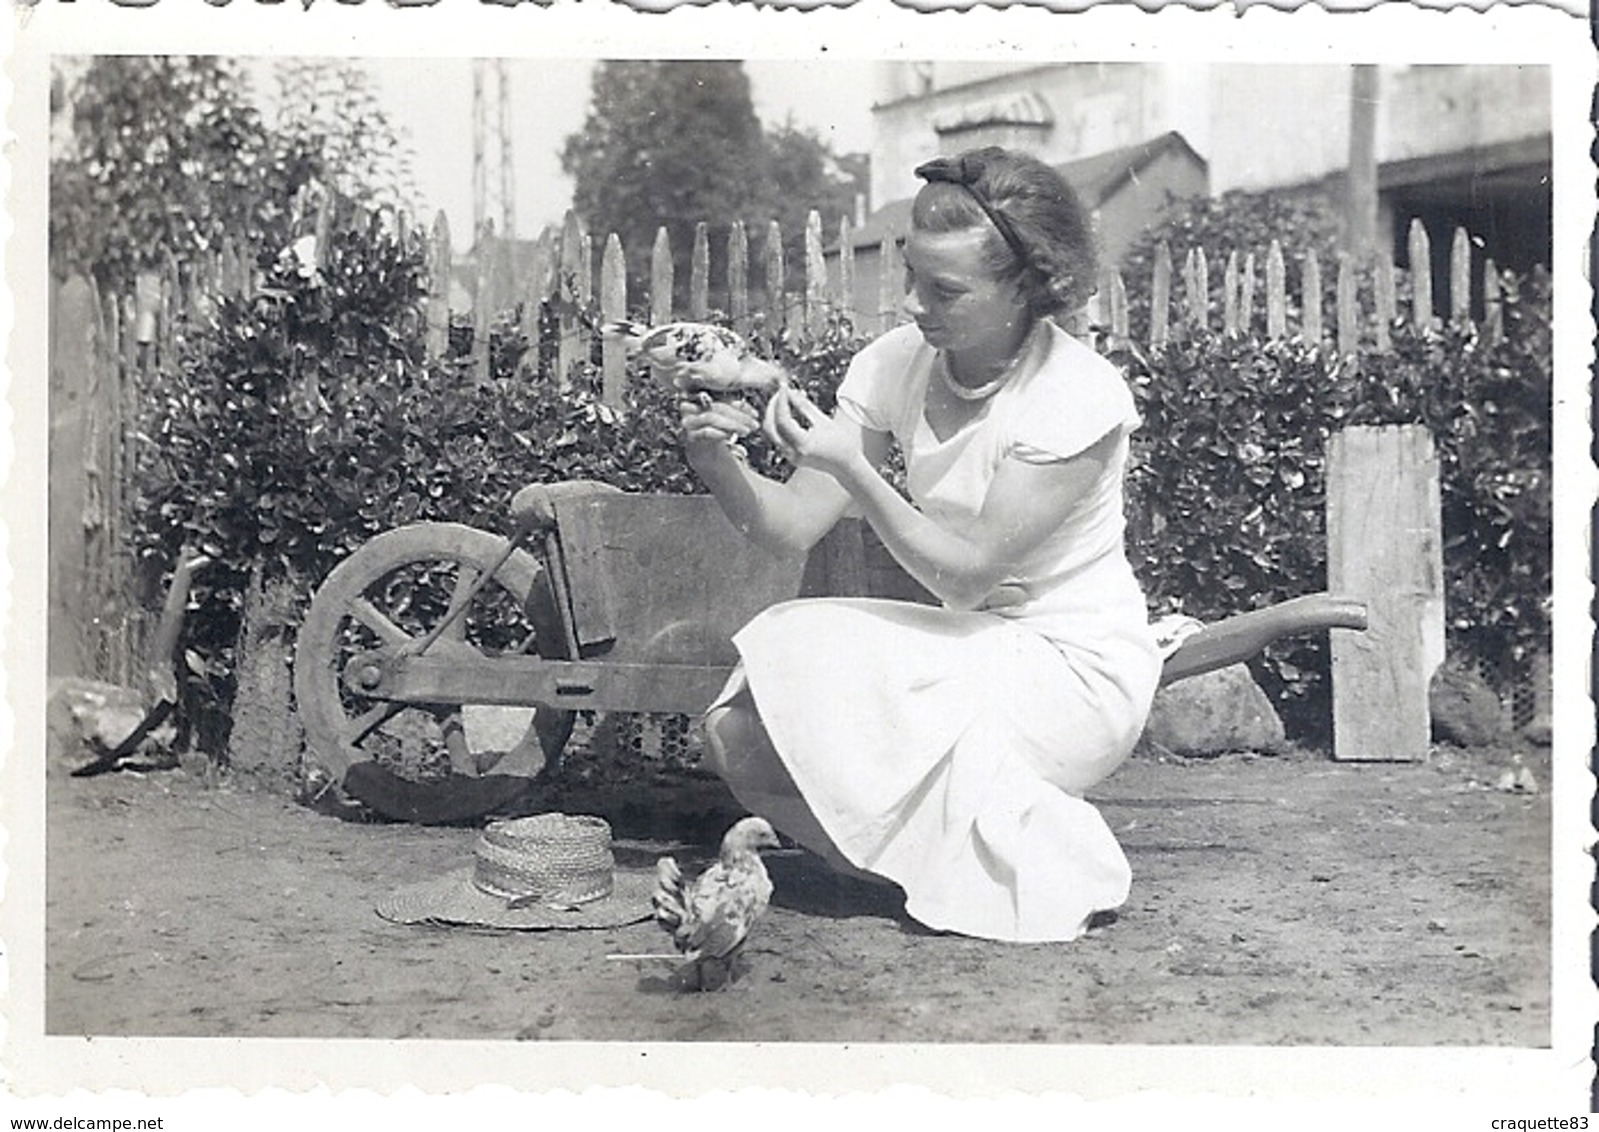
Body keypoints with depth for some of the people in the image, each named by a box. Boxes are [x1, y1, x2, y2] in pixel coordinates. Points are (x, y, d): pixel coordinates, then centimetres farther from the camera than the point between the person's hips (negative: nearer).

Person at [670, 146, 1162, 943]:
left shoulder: (1079, 398, -19)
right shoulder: (898, 363, -3)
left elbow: (966, 574, -21)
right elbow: (791, 527, -7)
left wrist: (852, 467, -28)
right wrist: (719, 464, -27)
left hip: (1077, 669, -6)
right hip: (971, 647, 6)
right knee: (739, 735, -11)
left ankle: (1042, 858, -6)